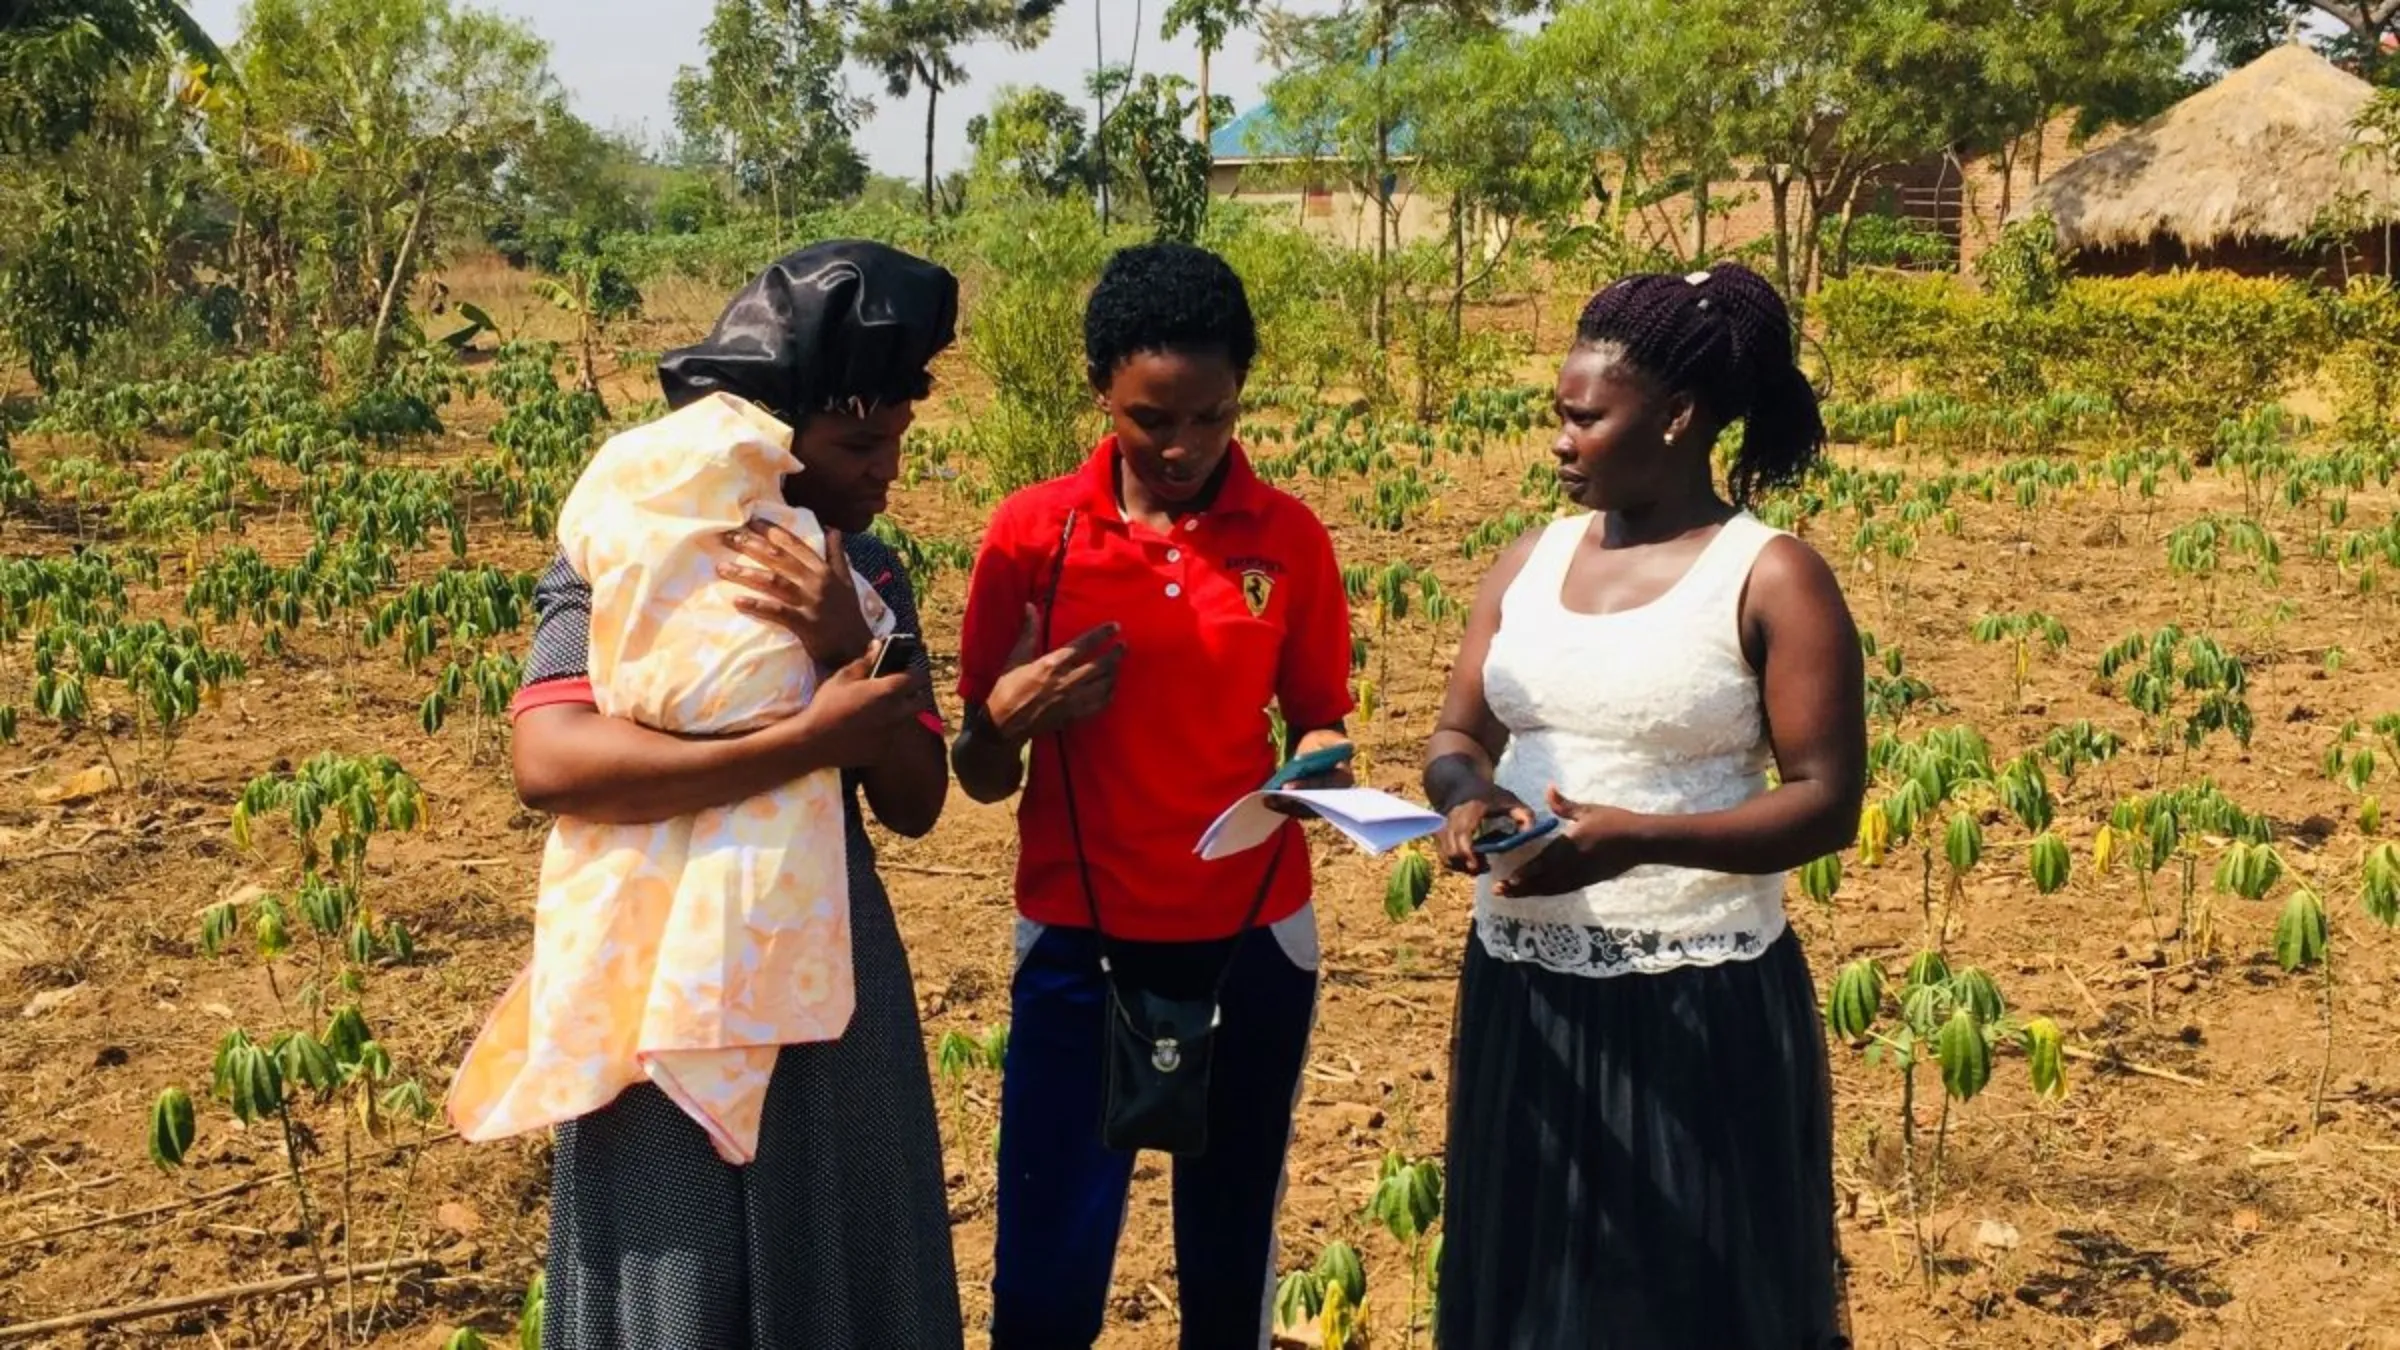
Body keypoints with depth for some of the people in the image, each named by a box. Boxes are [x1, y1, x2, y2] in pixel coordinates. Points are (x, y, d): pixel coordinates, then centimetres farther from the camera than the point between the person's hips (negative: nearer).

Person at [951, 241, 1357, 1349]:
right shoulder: (1031, 533, -5)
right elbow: (979, 777, 0)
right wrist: (1011, 715, -22)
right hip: (1079, 939, -1)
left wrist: (1319, 769, -15)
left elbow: (1315, 722, 8)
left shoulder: (1290, 538, -2)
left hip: (1253, 938, 1)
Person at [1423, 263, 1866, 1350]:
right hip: (1522, 994, 6)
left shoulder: (1773, 579, -10)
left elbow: (1827, 803, -12)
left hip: (1697, 1005, -5)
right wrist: (1468, 793, -15)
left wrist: (1635, 838, -25)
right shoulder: (1531, 560, 7)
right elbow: (1455, 738, 9)